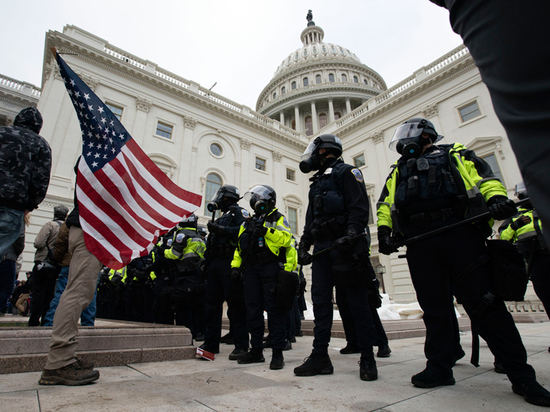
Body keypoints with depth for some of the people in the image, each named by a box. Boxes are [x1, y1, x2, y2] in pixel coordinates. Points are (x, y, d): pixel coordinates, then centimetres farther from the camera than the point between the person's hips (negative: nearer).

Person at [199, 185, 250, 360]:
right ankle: (211, 343, 18)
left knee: (235, 304, -7)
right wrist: (207, 262, 18)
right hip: (215, 264, 9)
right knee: (212, 302, 9)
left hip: (229, 263, -9)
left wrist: (220, 229, -19)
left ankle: (241, 345, -1)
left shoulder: (238, 211, 2)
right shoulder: (222, 216, 27)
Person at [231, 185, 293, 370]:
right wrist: (235, 266, 11)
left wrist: (267, 231, -20)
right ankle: (256, 350, 20)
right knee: (253, 309, 8)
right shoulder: (248, 222, 21)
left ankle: (277, 352, 6)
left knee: (274, 309, -4)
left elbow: (286, 238, -13)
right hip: (251, 269, 6)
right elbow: (240, 246, 20)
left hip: (271, 268, -6)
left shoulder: (278, 218, 4)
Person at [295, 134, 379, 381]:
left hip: (345, 247, -7)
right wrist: (304, 245, 13)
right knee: (320, 301, 5)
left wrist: (352, 234, -25)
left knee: (357, 302, -1)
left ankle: (368, 358, 10)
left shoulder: (346, 172, 3)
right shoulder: (317, 183, 27)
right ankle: (320, 356, 12)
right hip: (322, 249, 8)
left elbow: (359, 206, -11)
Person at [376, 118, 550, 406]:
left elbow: (484, 176, 7)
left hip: (460, 234, -3)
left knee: (484, 302, -4)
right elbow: (385, 203, 18)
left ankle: (521, 375, 9)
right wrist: (384, 230, 2)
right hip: (419, 245, 3)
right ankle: (440, 367, 15)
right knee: (434, 307, 5)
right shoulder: (398, 171, 28)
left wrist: (497, 198, -13)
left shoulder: (455, 155, 22)